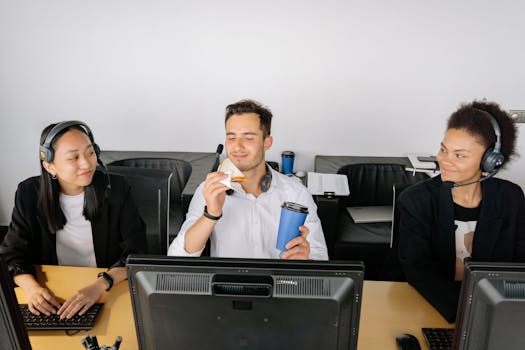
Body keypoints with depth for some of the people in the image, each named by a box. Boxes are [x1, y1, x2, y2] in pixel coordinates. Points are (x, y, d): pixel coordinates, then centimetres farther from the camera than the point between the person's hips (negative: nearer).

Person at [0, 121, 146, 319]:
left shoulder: (114, 189, -9)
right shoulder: (30, 194, -4)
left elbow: (135, 251, -11)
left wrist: (99, 285, -26)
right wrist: (32, 287, -19)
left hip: (108, 293, -2)